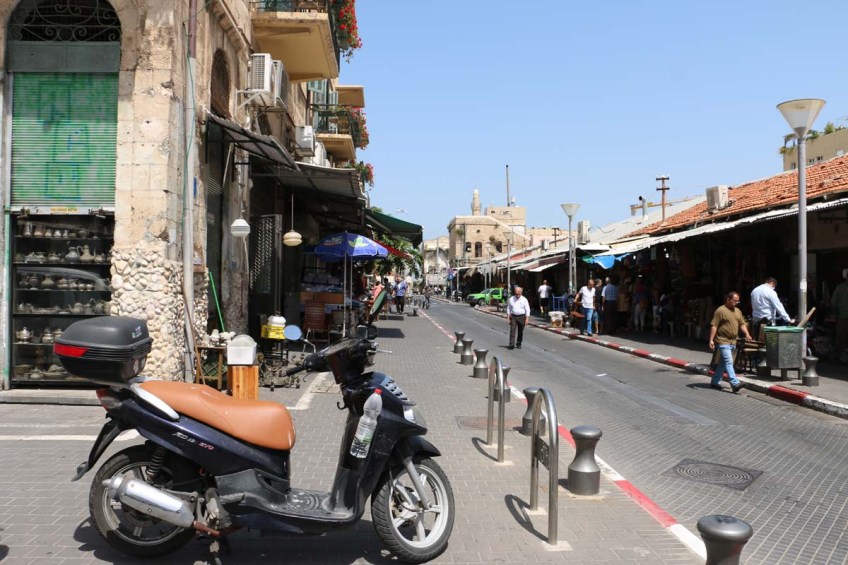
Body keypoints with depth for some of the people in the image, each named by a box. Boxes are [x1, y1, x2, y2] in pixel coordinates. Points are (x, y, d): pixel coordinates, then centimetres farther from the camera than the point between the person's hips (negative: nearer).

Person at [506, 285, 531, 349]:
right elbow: (508, 309, 10)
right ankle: (512, 345, -14)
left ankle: (518, 344, 23)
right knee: (512, 330, -10)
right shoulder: (511, 299, 4)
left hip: (521, 317, 0)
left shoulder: (524, 300, -2)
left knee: (520, 331, 8)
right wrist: (508, 318, 4)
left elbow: (527, 310, 0)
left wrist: (526, 319, -7)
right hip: (513, 316, 0)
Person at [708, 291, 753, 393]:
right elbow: (714, 326, -12)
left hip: (733, 341, 8)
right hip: (723, 341, -8)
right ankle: (735, 384, -21)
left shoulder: (738, 311, 14)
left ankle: (715, 382, 23)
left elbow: (742, 324, 17)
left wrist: (747, 334, -2)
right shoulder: (720, 310, -9)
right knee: (728, 362, -15)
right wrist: (711, 340, -17)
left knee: (723, 363, 13)